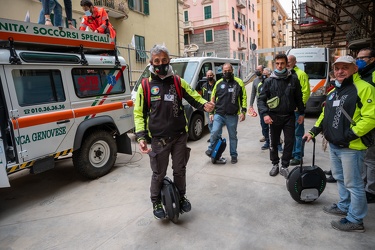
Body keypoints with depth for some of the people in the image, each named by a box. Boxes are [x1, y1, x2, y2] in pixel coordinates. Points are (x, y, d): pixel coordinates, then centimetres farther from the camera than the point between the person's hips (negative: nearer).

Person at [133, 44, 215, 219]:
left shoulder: (178, 82, 4)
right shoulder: (145, 86, -1)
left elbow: (194, 98, 5)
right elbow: (139, 113, 2)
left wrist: (204, 105, -19)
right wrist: (141, 137, -9)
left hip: (180, 136, 2)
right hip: (159, 139, -1)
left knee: (179, 170, 15)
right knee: (159, 173, 10)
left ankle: (181, 197, 39)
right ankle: (156, 202, 34)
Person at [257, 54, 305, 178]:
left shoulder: (293, 79, 1)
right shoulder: (269, 81, -3)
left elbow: (299, 97, 9)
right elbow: (261, 99, -4)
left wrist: (301, 113, 9)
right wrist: (264, 114, -16)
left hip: (289, 116, 1)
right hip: (274, 116, 0)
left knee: (289, 142, 3)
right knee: (274, 142, 10)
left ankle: (284, 166, 20)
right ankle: (275, 164, 28)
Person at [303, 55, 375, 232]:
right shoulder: (333, 92, 15)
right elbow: (325, 115, 21)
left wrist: (350, 135, -24)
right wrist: (313, 131, 13)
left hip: (351, 147, -9)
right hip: (333, 145, 9)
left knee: (353, 184, 2)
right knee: (340, 178, 21)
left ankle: (355, 220, 17)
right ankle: (344, 207, 39)